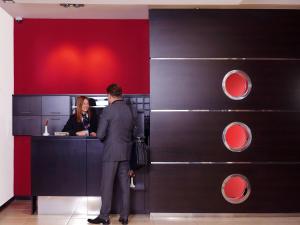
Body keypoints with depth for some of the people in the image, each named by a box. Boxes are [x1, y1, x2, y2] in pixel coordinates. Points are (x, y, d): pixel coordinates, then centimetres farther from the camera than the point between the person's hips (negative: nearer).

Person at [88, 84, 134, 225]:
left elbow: (100, 134, -13)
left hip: (111, 152, -5)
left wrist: (103, 138, 8)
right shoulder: (129, 110, 5)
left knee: (107, 186, 5)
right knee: (125, 185, 10)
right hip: (126, 152, 5)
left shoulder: (108, 110, -12)